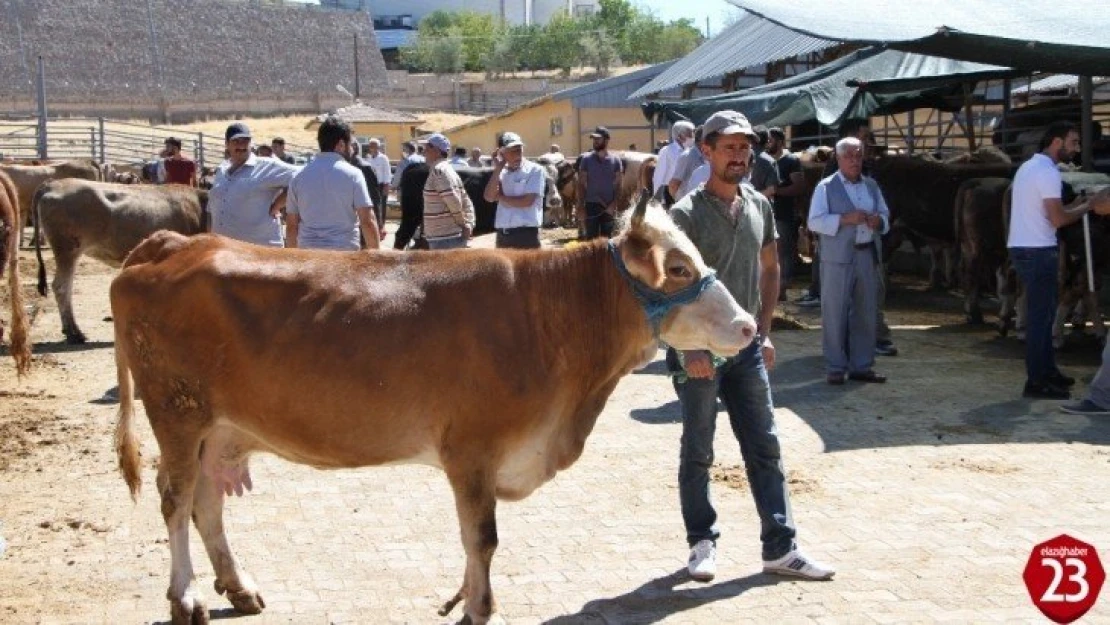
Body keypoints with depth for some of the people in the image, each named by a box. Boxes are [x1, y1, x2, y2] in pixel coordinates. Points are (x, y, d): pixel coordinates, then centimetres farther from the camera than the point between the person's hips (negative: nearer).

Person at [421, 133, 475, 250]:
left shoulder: (439, 170, -14)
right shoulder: (447, 169, 17)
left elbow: (454, 202, -21)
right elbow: (466, 202, 16)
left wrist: (462, 224, -8)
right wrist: (468, 225, 5)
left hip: (444, 240, -10)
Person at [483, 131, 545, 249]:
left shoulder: (535, 170, -3)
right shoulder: (502, 173, 14)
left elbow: (527, 201, -11)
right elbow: (489, 197, 0)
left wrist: (500, 197, 1)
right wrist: (497, 169, -3)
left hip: (526, 233, -6)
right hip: (502, 234, 6)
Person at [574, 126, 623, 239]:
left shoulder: (615, 160, 2)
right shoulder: (586, 159, 2)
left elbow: (618, 185, 1)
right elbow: (581, 184, 2)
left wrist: (613, 205, -11)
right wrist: (581, 207, -5)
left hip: (608, 207, 0)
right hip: (591, 205, 0)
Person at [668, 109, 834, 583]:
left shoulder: (759, 207, 7)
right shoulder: (687, 213, -11)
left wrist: (765, 331, 10)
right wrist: (689, 348, -20)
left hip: (747, 347, 6)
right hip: (699, 349, -5)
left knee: (764, 448, 7)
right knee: (697, 453, 6)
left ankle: (780, 548, 13)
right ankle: (702, 543, 18)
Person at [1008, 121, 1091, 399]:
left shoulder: (1029, 166, 16)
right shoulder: (1048, 172, -15)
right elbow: (1058, 219, -18)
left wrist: (1074, 205, 15)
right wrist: (1087, 206, -3)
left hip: (1023, 248, 10)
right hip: (1038, 251, -10)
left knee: (1042, 313, 17)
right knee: (1040, 316, -7)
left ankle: (1047, 371, 25)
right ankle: (1036, 382, -4)